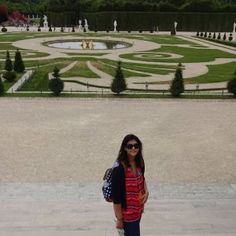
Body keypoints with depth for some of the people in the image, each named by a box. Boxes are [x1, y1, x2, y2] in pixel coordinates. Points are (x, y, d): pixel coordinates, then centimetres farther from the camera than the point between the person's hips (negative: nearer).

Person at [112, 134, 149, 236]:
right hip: (127, 214, -7)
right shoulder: (119, 168, -24)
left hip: (138, 210, 7)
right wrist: (119, 218, -17)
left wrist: (146, 191, 1)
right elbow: (116, 196, -22)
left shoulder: (139, 163, -2)